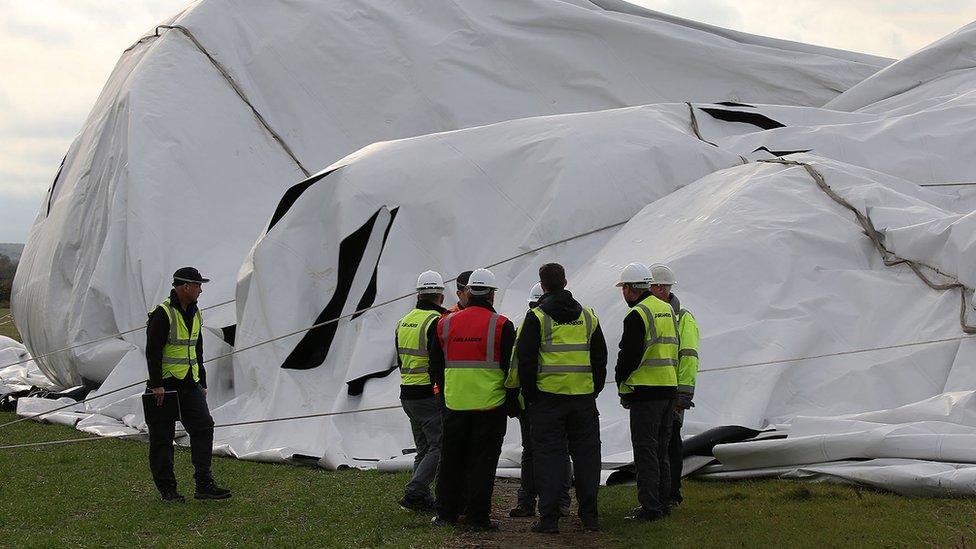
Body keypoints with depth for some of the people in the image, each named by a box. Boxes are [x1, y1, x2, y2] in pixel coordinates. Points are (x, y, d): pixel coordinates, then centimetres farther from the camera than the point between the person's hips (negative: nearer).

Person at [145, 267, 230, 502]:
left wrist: (202, 383, 20)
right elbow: (152, 351, -17)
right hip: (165, 385, -7)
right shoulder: (162, 314, -13)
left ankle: (204, 485, -1)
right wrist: (156, 384, -21)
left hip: (190, 385, 7)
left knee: (204, 427, -3)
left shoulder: (195, 313, 13)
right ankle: (167, 489, 11)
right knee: (162, 438, 2)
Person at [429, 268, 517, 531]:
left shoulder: (446, 323, 6)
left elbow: (436, 366, 13)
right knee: (482, 461, 2)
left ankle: (446, 512, 19)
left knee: (451, 459, 13)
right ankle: (477, 516, 3)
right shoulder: (501, 325, -6)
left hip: (455, 404, 3)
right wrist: (512, 401, 6)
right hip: (490, 404, -3)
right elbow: (511, 367, -5)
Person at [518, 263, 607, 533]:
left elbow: (526, 361, -6)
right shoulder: (588, 316, 11)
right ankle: (590, 516, 12)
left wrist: (529, 395, 2)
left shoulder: (537, 317, -4)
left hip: (548, 395, -3)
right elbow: (600, 358, 15)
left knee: (549, 455, 1)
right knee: (586, 455, 10)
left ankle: (548, 518, 0)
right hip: (584, 397, 3)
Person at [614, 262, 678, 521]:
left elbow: (628, 355, -16)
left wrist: (621, 382, 1)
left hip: (645, 390, -8)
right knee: (661, 449, 15)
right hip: (669, 389, 8)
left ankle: (650, 506, -4)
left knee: (645, 450, -4)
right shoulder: (667, 310, 15)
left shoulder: (637, 315, -13)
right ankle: (663, 502, 21)